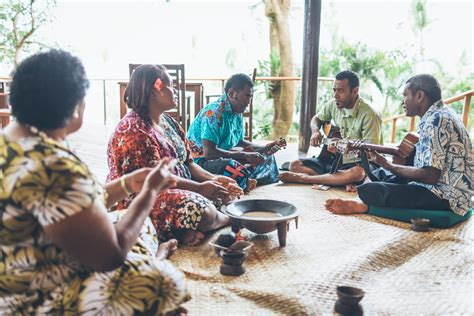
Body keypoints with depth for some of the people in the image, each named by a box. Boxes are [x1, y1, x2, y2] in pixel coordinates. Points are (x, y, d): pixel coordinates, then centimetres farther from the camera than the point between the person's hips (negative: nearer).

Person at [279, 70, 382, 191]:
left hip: (356, 163, -6)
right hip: (333, 160, 6)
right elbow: (317, 118, 18)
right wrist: (315, 131, -5)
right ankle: (343, 181, -24)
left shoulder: (369, 115, -19)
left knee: (358, 173, -41)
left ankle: (303, 178, -31)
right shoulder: (333, 105, -1)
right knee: (295, 165, -8)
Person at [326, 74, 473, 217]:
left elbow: (430, 176, -23)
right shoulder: (440, 115, 12)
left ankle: (362, 206, 6)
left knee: (369, 190, -20)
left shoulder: (436, 120, -18)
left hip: (445, 197, -11)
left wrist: (388, 166, -12)